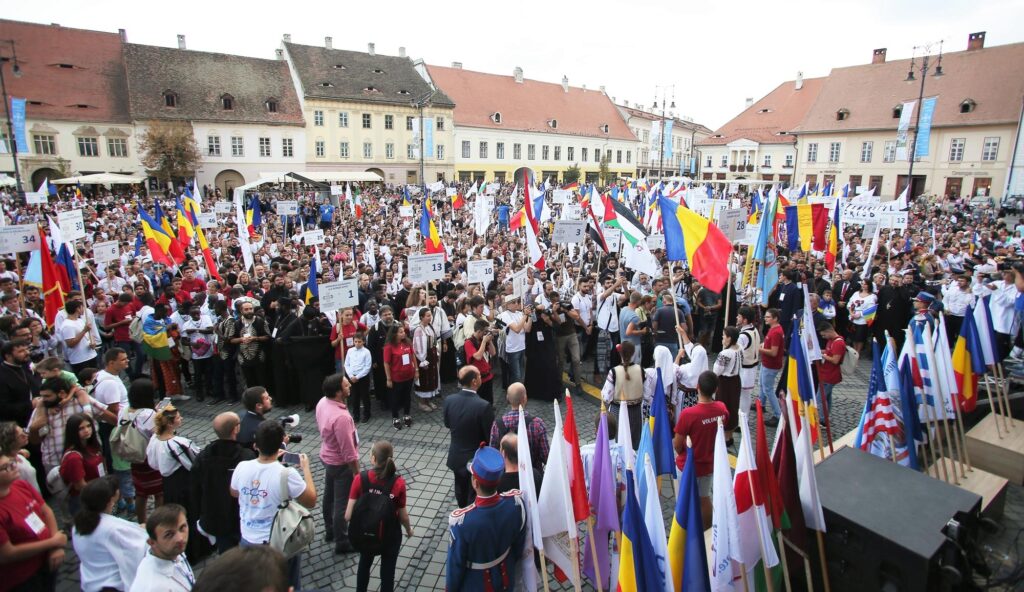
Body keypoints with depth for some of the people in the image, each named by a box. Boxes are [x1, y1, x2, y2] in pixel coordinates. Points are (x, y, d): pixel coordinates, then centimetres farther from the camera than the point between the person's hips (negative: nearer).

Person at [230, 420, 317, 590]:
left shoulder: (242, 467, -16)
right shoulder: (287, 474, -28)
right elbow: (311, 502, -14)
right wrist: (306, 468, -6)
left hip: (248, 540, 4)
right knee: (288, 585, 22)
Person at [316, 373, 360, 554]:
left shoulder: (322, 402, -10)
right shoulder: (341, 417, -37)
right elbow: (348, 452, -29)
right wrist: (357, 473, -16)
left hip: (327, 456, 9)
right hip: (340, 464, -9)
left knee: (330, 496, 26)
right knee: (342, 503, 9)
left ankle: (330, 530, 46)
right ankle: (342, 542, 26)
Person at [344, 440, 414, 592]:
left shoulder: (360, 479, -23)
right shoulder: (398, 483, -24)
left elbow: (348, 516, -18)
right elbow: (403, 516, -13)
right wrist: (409, 530, 8)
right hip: (390, 535, -1)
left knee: (364, 564, 30)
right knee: (388, 571, 22)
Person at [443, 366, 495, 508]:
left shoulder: (449, 400, -15)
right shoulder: (484, 406, -30)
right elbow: (491, 436, -20)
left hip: (456, 456, 5)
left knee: (461, 489, 28)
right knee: (474, 495, 16)